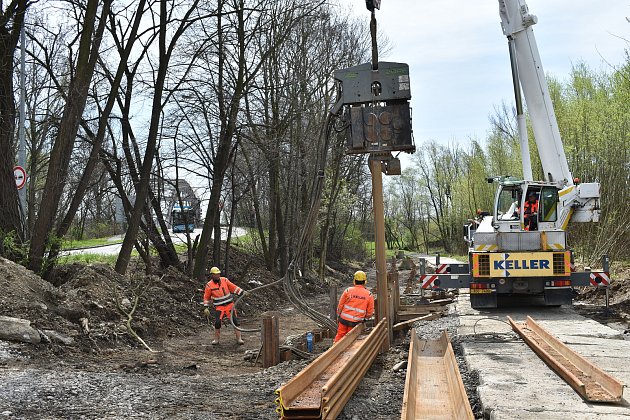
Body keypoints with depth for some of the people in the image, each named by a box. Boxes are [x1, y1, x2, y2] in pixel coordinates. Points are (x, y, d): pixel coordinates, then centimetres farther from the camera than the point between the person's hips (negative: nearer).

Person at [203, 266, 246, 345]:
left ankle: (239, 338, 3)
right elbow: (206, 297, 4)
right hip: (219, 307, -2)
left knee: (235, 321, -6)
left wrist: (243, 292, -6)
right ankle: (216, 339, 6)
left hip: (229, 305, 2)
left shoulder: (224, 280, -2)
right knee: (217, 322, -14)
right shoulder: (209, 285, -6)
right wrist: (206, 307, -2)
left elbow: (234, 287, 2)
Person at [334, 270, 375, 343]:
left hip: (344, 320, 0)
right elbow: (370, 313, 0)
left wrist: (338, 317, 15)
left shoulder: (348, 291, -5)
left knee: (340, 335, 14)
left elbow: (340, 306, 1)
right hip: (356, 323, 0)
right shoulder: (369, 295, -5)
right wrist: (363, 317, 21)